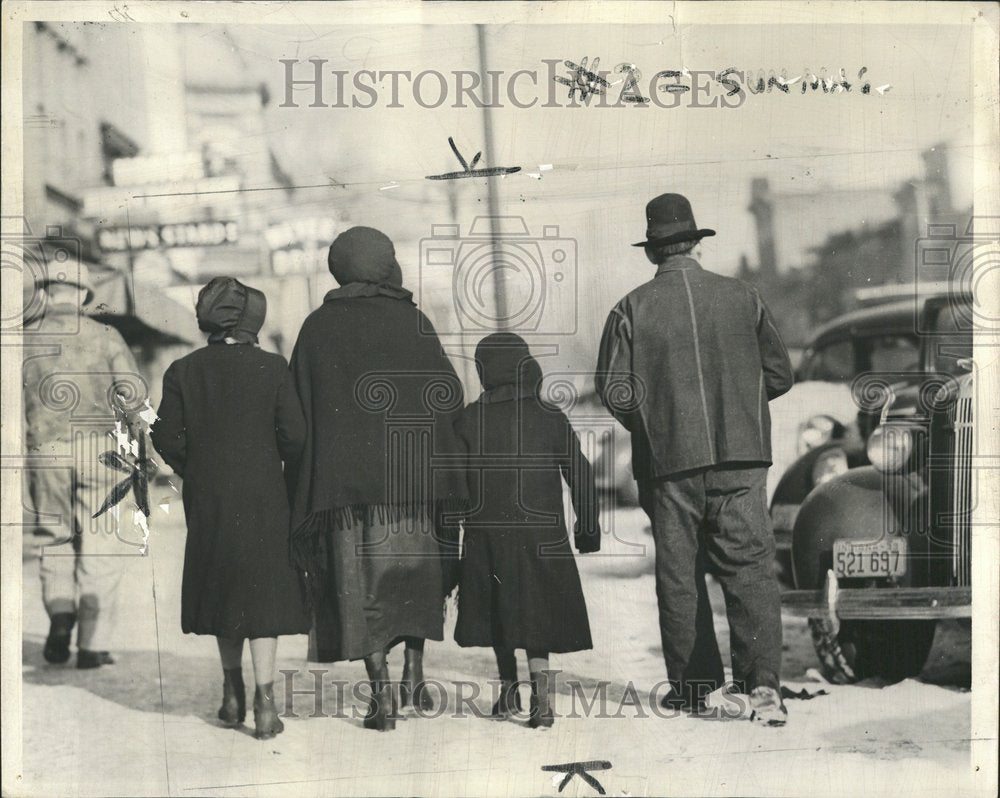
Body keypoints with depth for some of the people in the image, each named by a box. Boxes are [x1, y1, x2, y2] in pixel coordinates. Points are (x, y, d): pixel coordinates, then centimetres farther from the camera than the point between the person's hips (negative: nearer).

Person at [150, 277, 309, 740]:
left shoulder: (183, 371, -3)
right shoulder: (272, 368, -8)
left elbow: (167, 438, -3)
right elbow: (294, 435, -9)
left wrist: (195, 473, 13)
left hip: (207, 499, 3)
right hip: (263, 498, -2)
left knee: (223, 587, 16)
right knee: (263, 591, 3)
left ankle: (232, 695, 24)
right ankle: (263, 697, -5)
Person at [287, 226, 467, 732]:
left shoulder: (317, 327, 3)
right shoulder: (412, 322, 0)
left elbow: (299, 406, 2)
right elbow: (449, 394, -3)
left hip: (342, 474, 1)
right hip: (409, 468, 0)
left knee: (359, 582, 5)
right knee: (414, 569, 17)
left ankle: (381, 695, 0)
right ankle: (413, 672, 8)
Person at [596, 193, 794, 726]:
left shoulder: (632, 309, -2)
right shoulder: (742, 297, 4)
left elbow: (615, 392, -5)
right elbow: (779, 374, 9)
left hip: (669, 461, -1)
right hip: (740, 455, 1)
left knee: (678, 575, 10)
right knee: (749, 567, 0)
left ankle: (691, 685, 17)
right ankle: (762, 681, -14)